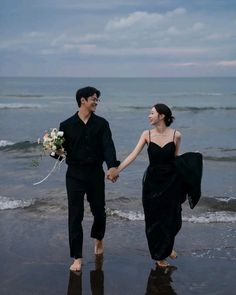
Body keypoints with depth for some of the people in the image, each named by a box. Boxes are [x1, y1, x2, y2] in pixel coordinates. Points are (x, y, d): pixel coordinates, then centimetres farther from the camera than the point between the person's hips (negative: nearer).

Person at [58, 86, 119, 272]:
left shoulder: (101, 124, 2)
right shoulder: (67, 125, 1)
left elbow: (108, 146, -12)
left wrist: (112, 166, -29)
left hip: (96, 174, 1)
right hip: (75, 175, -1)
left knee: (99, 211, 12)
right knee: (75, 216, -2)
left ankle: (98, 239, 44)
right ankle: (77, 258, 5)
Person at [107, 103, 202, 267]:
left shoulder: (176, 135, -4)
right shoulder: (147, 135, -2)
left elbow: (177, 159, 8)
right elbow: (133, 155, -9)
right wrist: (116, 171, -18)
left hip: (171, 182, 0)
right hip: (152, 182, 1)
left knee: (171, 218, 7)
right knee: (154, 219, 5)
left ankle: (168, 247, 38)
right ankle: (159, 255, 25)